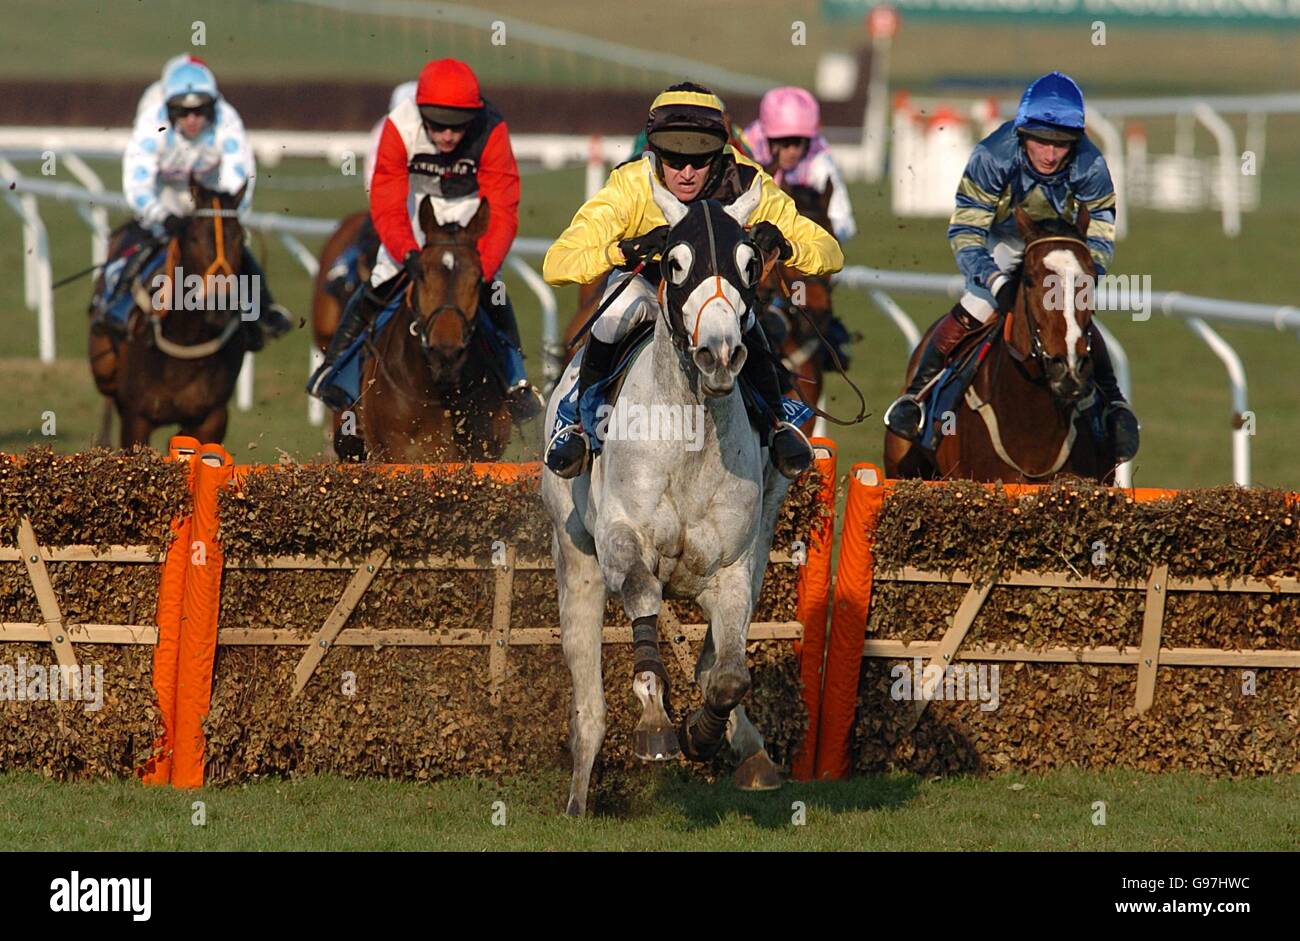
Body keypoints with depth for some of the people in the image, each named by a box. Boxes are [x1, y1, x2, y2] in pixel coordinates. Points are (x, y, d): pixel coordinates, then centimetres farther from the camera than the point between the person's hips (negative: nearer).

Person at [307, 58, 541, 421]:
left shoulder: (491, 133, -35)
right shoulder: (400, 128, -35)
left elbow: (501, 214, -34)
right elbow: (385, 208, -33)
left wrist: (481, 270, -47)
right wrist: (410, 255, -50)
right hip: (415, 213, 0)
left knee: (492, 294, -12)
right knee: (380, 287, -6)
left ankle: (517, 381, -1)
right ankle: (331, 366, 9)